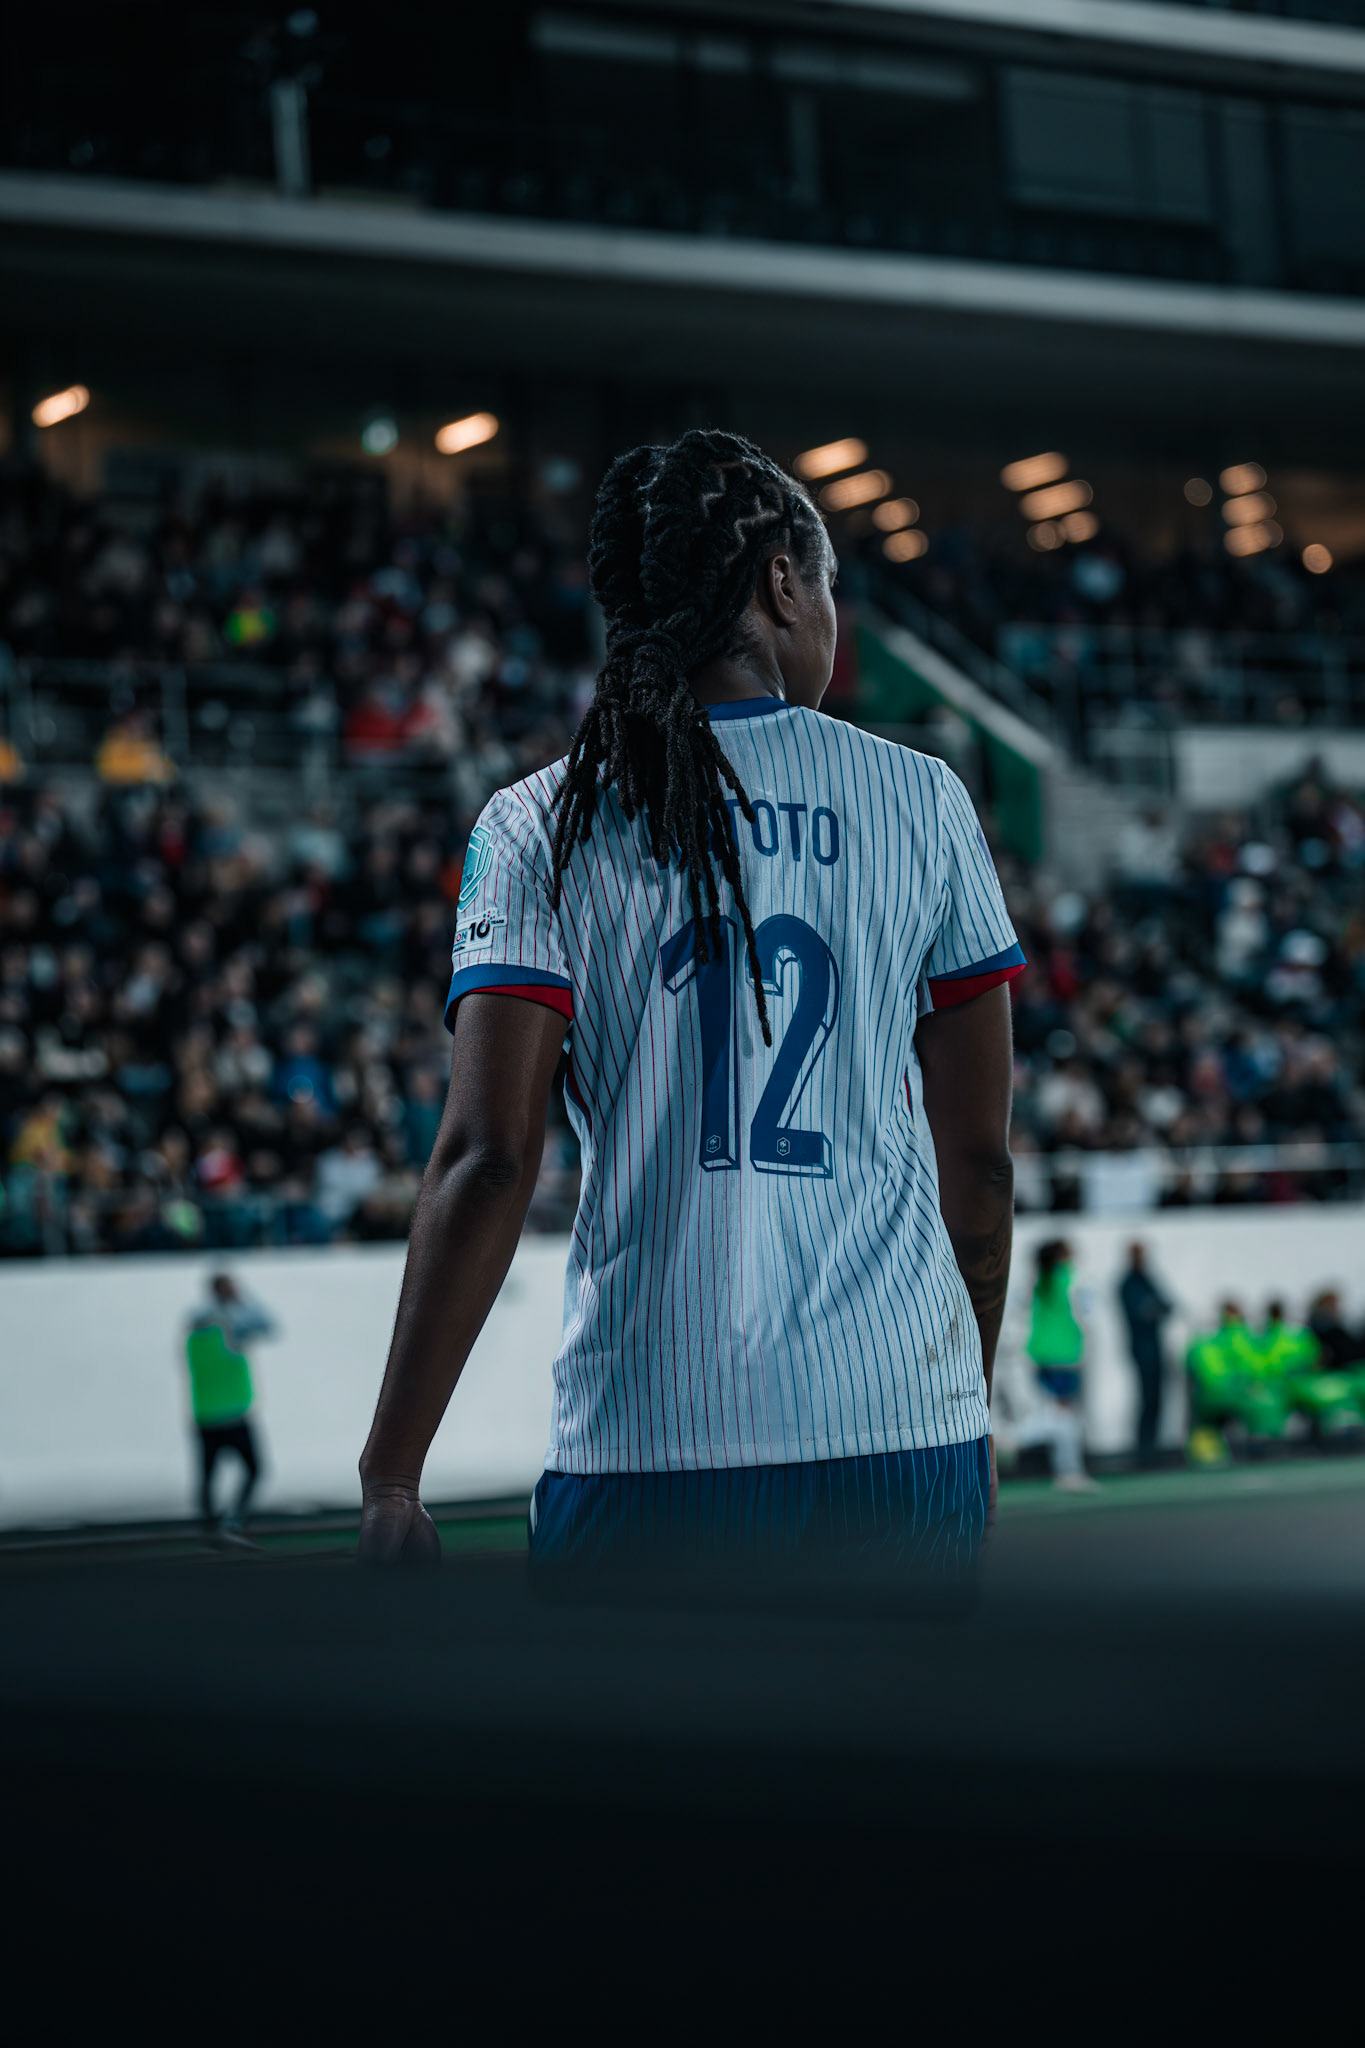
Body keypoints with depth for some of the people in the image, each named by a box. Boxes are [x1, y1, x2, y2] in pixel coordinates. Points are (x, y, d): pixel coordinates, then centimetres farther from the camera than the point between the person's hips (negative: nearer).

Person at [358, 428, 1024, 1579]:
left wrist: (390, 1480, -4)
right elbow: (979, 1156, 8)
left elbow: (489, 1162, -7)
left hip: (649, 1452, -1)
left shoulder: (542, 827, 1)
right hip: (910, 1433, 1)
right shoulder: (923, 801, 5)